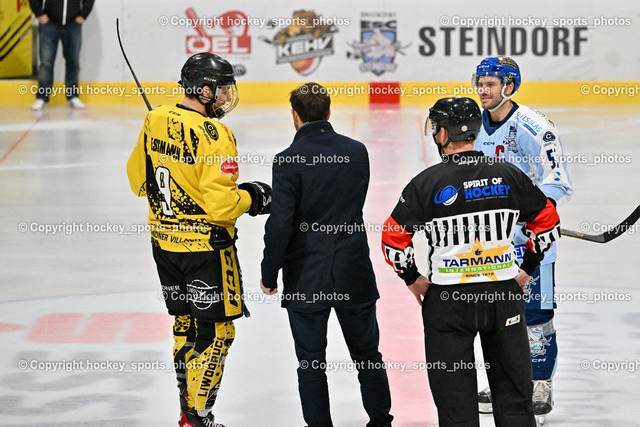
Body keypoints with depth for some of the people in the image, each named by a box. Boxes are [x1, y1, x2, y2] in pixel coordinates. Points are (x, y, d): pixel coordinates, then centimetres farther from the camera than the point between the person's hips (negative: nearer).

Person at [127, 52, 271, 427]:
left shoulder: (155, 122, 1)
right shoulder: (214, 135, -21)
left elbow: (139, 180, 12)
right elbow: (220, 204, -24)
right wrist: (252, 198, -6)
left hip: (164, 239, 8)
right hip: (205, 245, -8)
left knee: (185, 322, 19)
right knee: (216, 331, 3)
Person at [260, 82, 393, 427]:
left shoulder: (288, 162, -15)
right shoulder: (357, 152, -1)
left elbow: (280, 225, -16)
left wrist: (269, 275, -5)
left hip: (306, 278, -4)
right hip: (354, 274, 4)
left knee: (311, 362, 7)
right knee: (367, 355, 15)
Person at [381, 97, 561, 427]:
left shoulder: (427, 182, -9)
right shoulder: (508, 175, 0)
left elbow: (393, 238, -9)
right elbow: (548, 222, 7)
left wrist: (413, 279, 5)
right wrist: (526, 269, 15)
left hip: (448, 299, -3)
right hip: (505, 296, 3)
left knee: (455, 399, 5)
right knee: (514, 391, 11)